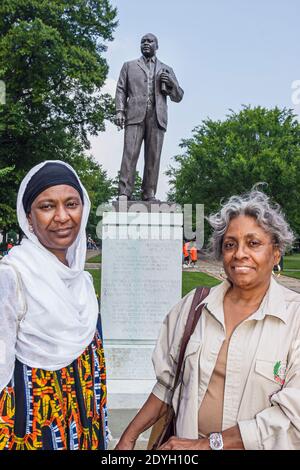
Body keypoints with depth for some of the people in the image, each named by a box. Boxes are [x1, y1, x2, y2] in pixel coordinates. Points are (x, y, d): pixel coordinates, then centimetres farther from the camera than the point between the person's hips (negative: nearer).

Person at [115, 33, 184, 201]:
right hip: (135, 114, -1)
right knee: (130, 153, -14)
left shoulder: (166, 69, 25)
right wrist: (120, 110, -2)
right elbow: (121, 90, 15)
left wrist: (171, 83, 0)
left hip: (157, 116, 1)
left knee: (154, 156, -7)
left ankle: (149, 194, -8)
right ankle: (124, 193, -18)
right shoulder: (129, 66, 23)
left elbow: (178, 96, 21)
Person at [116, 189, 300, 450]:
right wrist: (129, 438, -2)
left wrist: (208, 443, -19)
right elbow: (167, 383, 2)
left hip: (259, 446, -2)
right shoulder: (192, 305, -6)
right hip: (185, 442, 3)